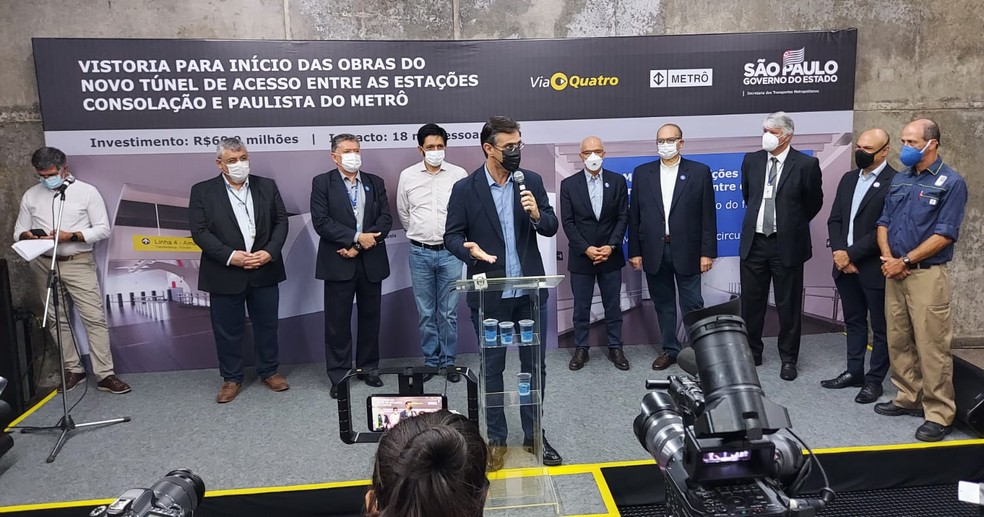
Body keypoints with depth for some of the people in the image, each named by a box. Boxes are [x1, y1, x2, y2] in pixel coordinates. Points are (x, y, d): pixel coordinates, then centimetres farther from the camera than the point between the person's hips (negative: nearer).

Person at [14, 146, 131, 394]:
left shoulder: (87, 191, -4)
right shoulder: (30, 196, 7)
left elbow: (103, 228, -6)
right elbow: (18, 232, 11)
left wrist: (71, 236, -19)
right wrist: (28, 236, -14)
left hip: (78, 263, -4)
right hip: (44, 264, 4)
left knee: (94, 317, -8)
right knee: (57, 319, 10)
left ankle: (105, 375, -4)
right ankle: (73, 369, 21)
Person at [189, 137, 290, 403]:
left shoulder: (267, 186, 5)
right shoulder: (202, 191, -2)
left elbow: (281, 221, 4)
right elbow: (199, 231, -7)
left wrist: (270, 252, -11)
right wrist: (230, 256, -17)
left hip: (264, 270, 2)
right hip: (224, 273, -2)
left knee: (267, 324, 12)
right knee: (228, 329, 8)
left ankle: (269, 371, 28)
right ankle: (231, 379, 23)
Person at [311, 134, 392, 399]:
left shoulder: (375, 183, 9)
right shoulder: (322, 183, 0)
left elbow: (385, 219, 1)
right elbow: (321, 222, -10)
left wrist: (359, 246, -11)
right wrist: (356, 237, -16)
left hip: (371, 262, 3)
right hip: (338, 263, -3)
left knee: (370, 317, 11)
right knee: (338, 322, 2)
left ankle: (368, 368, 25)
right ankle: (339, 375, 13)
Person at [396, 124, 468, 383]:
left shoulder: (459, 174, -2)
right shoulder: (408, 176, 1)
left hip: (450, 252, -1)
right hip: (420, 253, 1)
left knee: (449, 312, 5)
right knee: (425, 312, 8)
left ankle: (449, 361, 16)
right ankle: (430, 360, 20)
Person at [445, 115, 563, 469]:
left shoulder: (532, 181, 1)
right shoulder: (465, 189, -6)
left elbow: (551, 228, 2)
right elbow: (452, 236, -3)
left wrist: (537, 215, -20)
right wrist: (470, 250, -25)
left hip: (529, 291, 3)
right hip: (489, 294, -2)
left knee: (535, 366, 12)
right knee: (492, 368, 10)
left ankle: (533, 436, 28)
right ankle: (497, 439, 25)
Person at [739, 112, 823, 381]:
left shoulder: (806, 165, -8)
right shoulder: (751, 160, 3)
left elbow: (814, 203, 4)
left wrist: (792, 225, 12)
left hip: (787, 244, -3)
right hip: (754, 241, 3)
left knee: (788, 305, 7)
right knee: (751, 302, 11)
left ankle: (788, 358, 21)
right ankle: (751, 352, 26)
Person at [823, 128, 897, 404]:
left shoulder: (894, 182, -12)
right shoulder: (848, 178, 11)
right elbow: (835, 219, 10)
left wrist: (851, 254, -16)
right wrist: (839, 252, -5)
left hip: (874, 267, -7)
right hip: (845, 265, 7)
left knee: (880, 327, 7)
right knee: (853, 322, 17)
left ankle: (874, 380, 17)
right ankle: (854, 372, 29)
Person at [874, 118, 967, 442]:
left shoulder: (951, 183, -7)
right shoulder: (900, 180, 12)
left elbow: (944, 235, -13)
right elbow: (884, 222, 12)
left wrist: (905, 261, -13)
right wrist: (887, 258, -4)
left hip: (928, 274, -6)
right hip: (895, 273, 7)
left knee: (931, 346, -4)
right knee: (898, 341, 12)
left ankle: (939, 414, 5)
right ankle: (909, 398, 25)